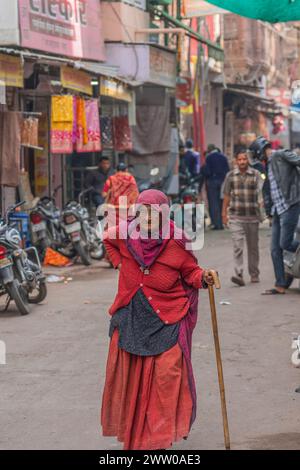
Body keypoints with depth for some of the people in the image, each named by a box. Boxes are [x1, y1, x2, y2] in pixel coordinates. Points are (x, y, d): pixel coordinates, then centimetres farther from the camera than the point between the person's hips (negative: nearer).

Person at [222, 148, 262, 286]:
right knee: (237, 246, -11)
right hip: (235, 217, 0)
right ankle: (239, 275, -16)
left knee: (253, 246, 11)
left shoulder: (255, 174, 1)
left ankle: (254, 274, 24)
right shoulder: (230, 175, 5)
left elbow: (261, 191, -6)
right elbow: (227, 195, 11)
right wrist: (224, 213, 10)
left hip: (252, 216, 0)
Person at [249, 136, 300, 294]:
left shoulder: (281, 155, -5)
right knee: (275, 249, 6)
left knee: (285, 243, -14)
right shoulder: (269, 165, 21)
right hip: (277, 210, 9)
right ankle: (280, 285, 9)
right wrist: (269, 212, 24)